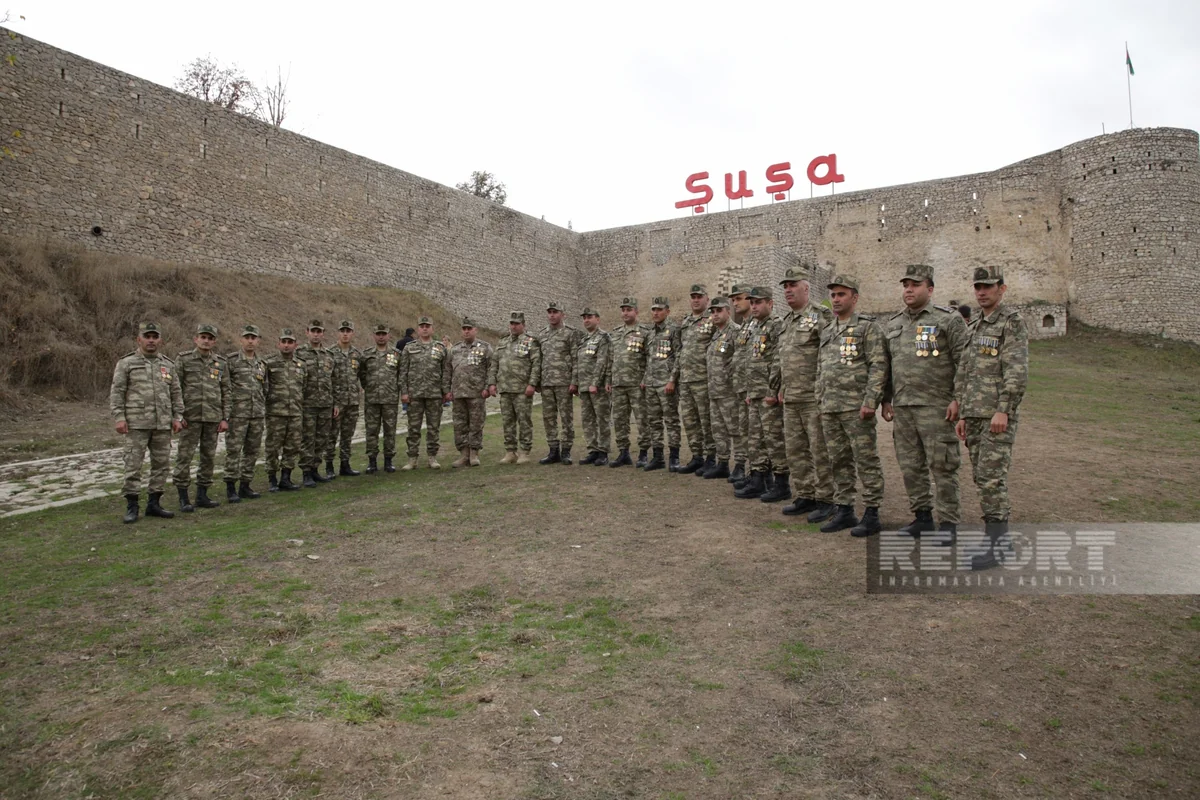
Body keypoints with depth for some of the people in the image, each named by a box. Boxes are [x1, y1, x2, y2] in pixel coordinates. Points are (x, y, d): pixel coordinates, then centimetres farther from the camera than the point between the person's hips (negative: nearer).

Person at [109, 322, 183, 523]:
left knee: (161, 464, 6)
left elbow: (176, 393, 15)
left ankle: (154, 504, 16)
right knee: (133, 465, -3)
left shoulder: (168, 365, 13)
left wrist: (177, 417, 7)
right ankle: (132, 507, 4)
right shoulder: (126, 363, 2)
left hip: (163, 424, 4)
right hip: (136, 423, -4)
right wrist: (119, 417, -10)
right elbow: (116, 392, -2)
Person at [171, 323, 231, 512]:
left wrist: (225, 418, 4)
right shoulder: (183, 359, 0)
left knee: (209, 457, 8)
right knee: (184, 456, -2)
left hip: (213, 418, 4)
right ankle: (183, 497, 5)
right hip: (190, 417, -3)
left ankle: (202, 494, 18)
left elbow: (226, 392, 9)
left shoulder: (221, 363, 8)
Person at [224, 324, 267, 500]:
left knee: (252, 451, 8)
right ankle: (230, 487, 4)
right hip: (237, 414, -5)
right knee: (233, 450, -3)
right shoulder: (231, 360, -3)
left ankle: (245, 486, 17)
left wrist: (264, 416, 17)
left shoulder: (262, 364, 14)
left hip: (257, 415, 5)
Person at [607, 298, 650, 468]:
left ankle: (643, 454, 6)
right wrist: (608, 380, 11)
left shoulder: (645, 333, -2)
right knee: (619, 419, 7)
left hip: (637, 384, -5)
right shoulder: (614, 334, 14)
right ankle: (623, 453, 15)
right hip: (617, 384, 6)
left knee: (642, 419, -1)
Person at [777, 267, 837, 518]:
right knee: (794, 450, 12)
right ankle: (805, 496, 22)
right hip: (791, 400, 9)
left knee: (820, 450, -2)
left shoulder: (822, 316, -10)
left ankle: (825, 500, 9)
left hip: (815, 398, -8)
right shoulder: (787, 319, 17)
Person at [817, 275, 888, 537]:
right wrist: (820, 402, 16)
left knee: (866, 460, -2)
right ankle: (844, 510, 19)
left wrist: (870, 401, -18)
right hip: (830, 408, 7)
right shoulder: (827, 331, 18)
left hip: (856, 407, -7)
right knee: (838, 461, 11)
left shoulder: (868, 326, -4)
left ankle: (872, 515, 4)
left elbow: (878, 366, -11)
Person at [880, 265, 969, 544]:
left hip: (936, 407, -6)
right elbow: (885, 365, 19)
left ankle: (948, 522, 7)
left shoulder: (948, 320, -3)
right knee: (910, 466, 10)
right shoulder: (892, 324, 14)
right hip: (902, 407, 6)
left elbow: (964, 362, -7)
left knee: (942, 466, -3)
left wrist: (957, 399, -13)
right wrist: (885, 400, 16)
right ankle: (922, 517, 22)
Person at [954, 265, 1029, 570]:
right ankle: (993, 532, 20)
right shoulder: (974, 326, 18)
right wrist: (961, 413, 15)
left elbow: (1017, 372, -16)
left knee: (992, 477, -9)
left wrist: (1003, 410, -21)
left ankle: (997, 545, -3)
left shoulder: (1012, 322, -6)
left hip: (996, 415, -8)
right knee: (982, 477, 11)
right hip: (973, 415, 8)